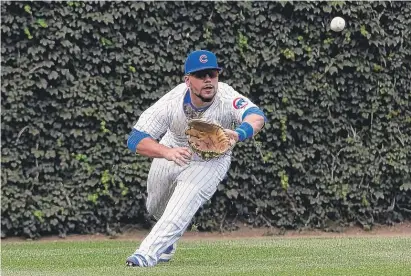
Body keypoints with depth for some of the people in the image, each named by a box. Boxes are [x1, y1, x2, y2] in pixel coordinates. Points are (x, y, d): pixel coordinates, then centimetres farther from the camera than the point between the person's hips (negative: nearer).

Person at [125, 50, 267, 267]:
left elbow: (256, 116, -56)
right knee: (156, 208, 23)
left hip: (211, 160, -3)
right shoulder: (171, 103, -35)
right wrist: (168, 152, -58)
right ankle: (168, 242, 56)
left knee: (181, 208, -26)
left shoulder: (226, 98, -37)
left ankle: (147, 254, -18)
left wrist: (238, 133, -79)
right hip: (172, 151, 3)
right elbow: (135, 139, -39)